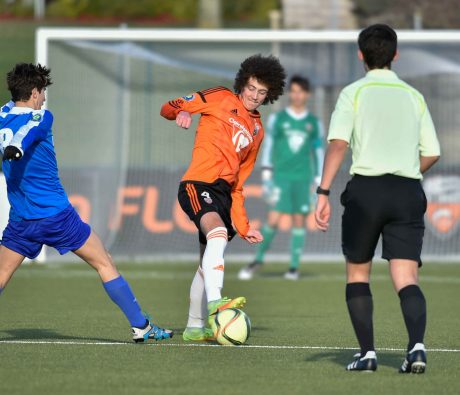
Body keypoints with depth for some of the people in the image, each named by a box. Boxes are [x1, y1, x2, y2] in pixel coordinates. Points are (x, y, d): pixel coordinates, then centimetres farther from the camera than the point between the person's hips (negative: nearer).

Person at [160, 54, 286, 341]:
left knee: (209, 261, 12)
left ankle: (196, 327, 23)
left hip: (224, 192, 8)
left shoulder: (257, 131, 24)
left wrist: (244, 226, 19)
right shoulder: (221, 99, 7)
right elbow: (169, 108, 3)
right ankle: (214, 303, -47)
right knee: (218, 234, -32)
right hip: (199, 183, -7)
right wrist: (180, 112, -21)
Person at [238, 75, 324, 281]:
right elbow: (268, 146, 4)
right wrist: (266, 175, -4)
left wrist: (318, 182, 7)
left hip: (303, 178, 1)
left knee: (299, 221, 0)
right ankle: (258, 260, 8)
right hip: (280, 176, -1)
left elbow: (319, 152, 12)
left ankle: (294, 267, 6)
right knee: (273, 219, -8)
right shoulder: (277, 118, 4)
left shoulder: (314, 123, 9)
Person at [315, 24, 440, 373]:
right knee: (406, 279, -4)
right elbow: (432, 153, 13)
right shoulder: (414, 97, 12)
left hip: (366, 188, -2)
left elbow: (338, 144, -11)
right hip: (408, 193, 2)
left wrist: (324, 192, -15)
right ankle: (417, 345, -27)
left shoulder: (354, 93, 2)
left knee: (358, 273, 16)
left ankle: (367, 353, 10)